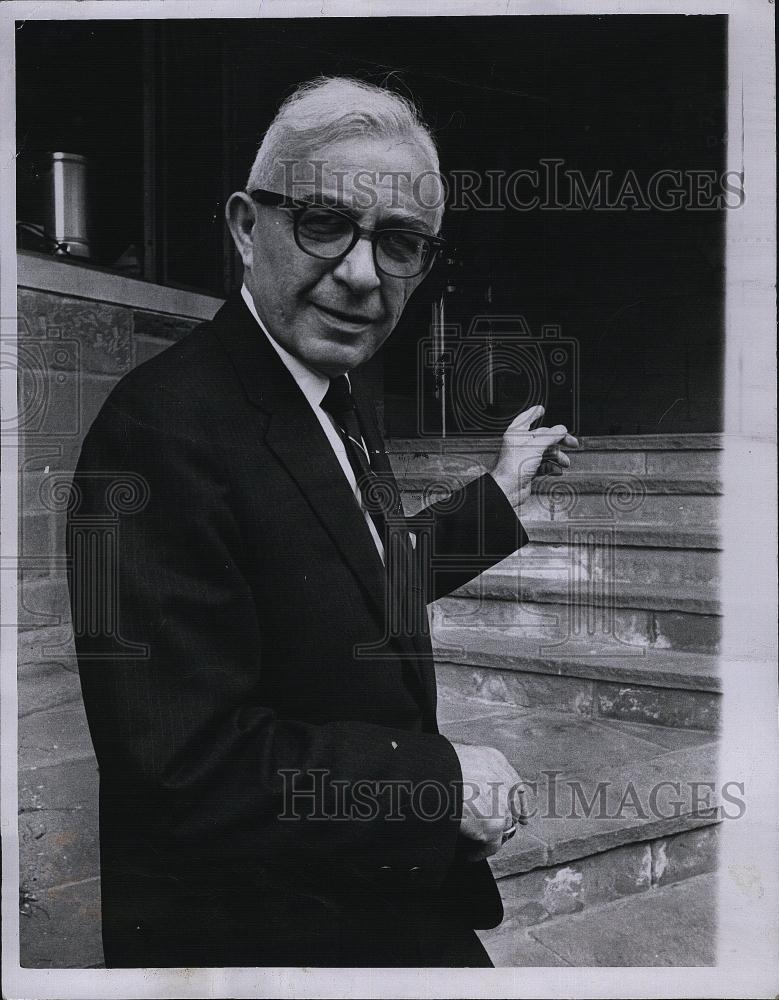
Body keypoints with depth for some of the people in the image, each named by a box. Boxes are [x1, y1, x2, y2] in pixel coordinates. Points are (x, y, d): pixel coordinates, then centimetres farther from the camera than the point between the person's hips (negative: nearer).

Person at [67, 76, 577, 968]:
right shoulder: (166, 426, -27)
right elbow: (187, 764, -29)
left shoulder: (340, 396, 1)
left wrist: (501, 494, 18)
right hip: (252, 928, -8)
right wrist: (446, 780, -22)